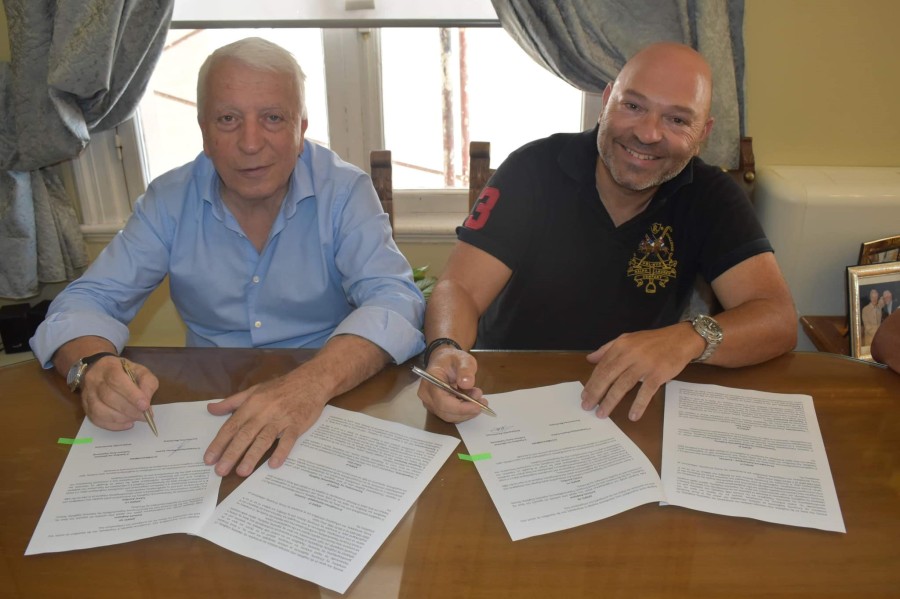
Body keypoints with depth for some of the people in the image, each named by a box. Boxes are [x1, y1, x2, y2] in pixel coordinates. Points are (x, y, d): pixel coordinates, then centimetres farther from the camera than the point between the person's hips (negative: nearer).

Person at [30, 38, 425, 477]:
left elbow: (393, 301, -20)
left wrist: (313, 383, -39)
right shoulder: (170, 199, -2)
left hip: (334, 405, -2)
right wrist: (94, 366, -25)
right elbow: (86, 301, -2)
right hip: (209, 406, 3)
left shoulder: (344, 191, -9)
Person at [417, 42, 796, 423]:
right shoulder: (534, 170, -10)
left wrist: (689, 338, -34)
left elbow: (778, 319, -13)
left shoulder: (711, 199, -4)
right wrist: (445, 352, -39)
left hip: (632, 413, 3)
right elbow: (460, 287, -16)